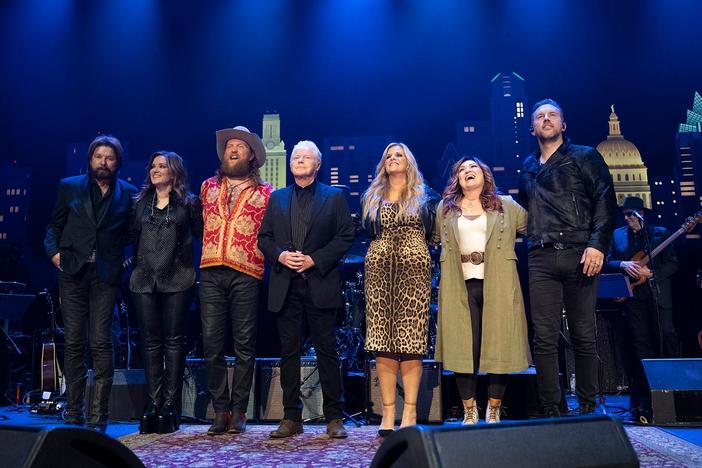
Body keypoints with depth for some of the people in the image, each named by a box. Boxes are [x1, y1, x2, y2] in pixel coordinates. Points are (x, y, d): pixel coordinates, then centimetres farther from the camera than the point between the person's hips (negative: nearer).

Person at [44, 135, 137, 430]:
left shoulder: (128, 194, 8)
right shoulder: (69, 187, 12)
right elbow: (54, 225, 15)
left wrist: (128, 263, -3)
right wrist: (54, 252, -1)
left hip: (106, 275, -2)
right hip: (73, 273, 2)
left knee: (101, 343, -6)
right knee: (74, 342, 5)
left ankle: (98, 417, -2)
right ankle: (74, 412, 14)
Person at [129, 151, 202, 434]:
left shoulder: (188, 203, 7)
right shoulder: (140, 203, 16)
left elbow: (202, 233, 4)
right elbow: (131, 235, 15)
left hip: (177, 280, -3)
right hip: (145, 279, 3)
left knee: (174, 339, -2)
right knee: (151, 340, 3)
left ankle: (170, 404, 2)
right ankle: (153, 403, 8)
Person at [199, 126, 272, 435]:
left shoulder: (265, 193, 9)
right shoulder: (208, 187, 17)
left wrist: (264, 259, -1)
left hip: (246, 275, -2)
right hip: (211, 273, 2)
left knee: (245, 345, 1)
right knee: (212, 344, -1)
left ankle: (238, 411, 9)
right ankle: (220, 410, 9)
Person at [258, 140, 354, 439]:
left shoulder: (334, 197, 7)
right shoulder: (277, 198, 16)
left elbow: (345, 237, -1)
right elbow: (264, 237, 13)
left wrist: (315, 259, -11)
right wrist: (280, 256, -7)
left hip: (320, 284, -3)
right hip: (285, 286, 3)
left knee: (326, 350, 0)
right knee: (289, 351, 6)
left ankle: (334, 418, 8)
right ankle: (291, 418, 13)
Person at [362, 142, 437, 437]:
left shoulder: (423, 197, 14)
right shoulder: (372, 198, 19)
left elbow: (431, 233, 8)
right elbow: (367, 232, 14)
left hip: (414, 269, -2)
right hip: (379, 269, 2)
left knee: (411, 340, -8)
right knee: (382, 341, -5)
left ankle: (410, 413, -5)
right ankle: (388, 414, -1)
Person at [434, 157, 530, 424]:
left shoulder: (506, 206, 11)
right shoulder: (445, 208, 14)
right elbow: (431, 237, 19)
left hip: (497, 286, -1)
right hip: (460, 288, 1)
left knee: (499, 347, 1)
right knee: (463, 349, -1)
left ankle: (493, 411, 15)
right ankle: (469, 411, 12)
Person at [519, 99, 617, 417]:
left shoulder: (586, 157, 9)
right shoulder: (527, 169, 22)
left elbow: (605, 200, -1)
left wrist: (597, 244, -12)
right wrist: (531, 243, 12)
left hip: (580, 255, -3)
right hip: (541, 260, 3)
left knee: (584, 336, 2)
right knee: (544, 339, -2)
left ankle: (588, 408, 12)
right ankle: (551, 412, 3)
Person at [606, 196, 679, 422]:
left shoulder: (660, 233, 9)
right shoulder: (617, 235, 14)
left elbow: (672, 264, 4)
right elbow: (608, 262, 12)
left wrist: (650, 273, -11)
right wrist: (623, 264, -9)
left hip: (658, 293, -1)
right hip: (632, 295, 1)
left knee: (666, 336, -10)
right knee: (640, 343, 0)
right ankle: (645, 397, 4)